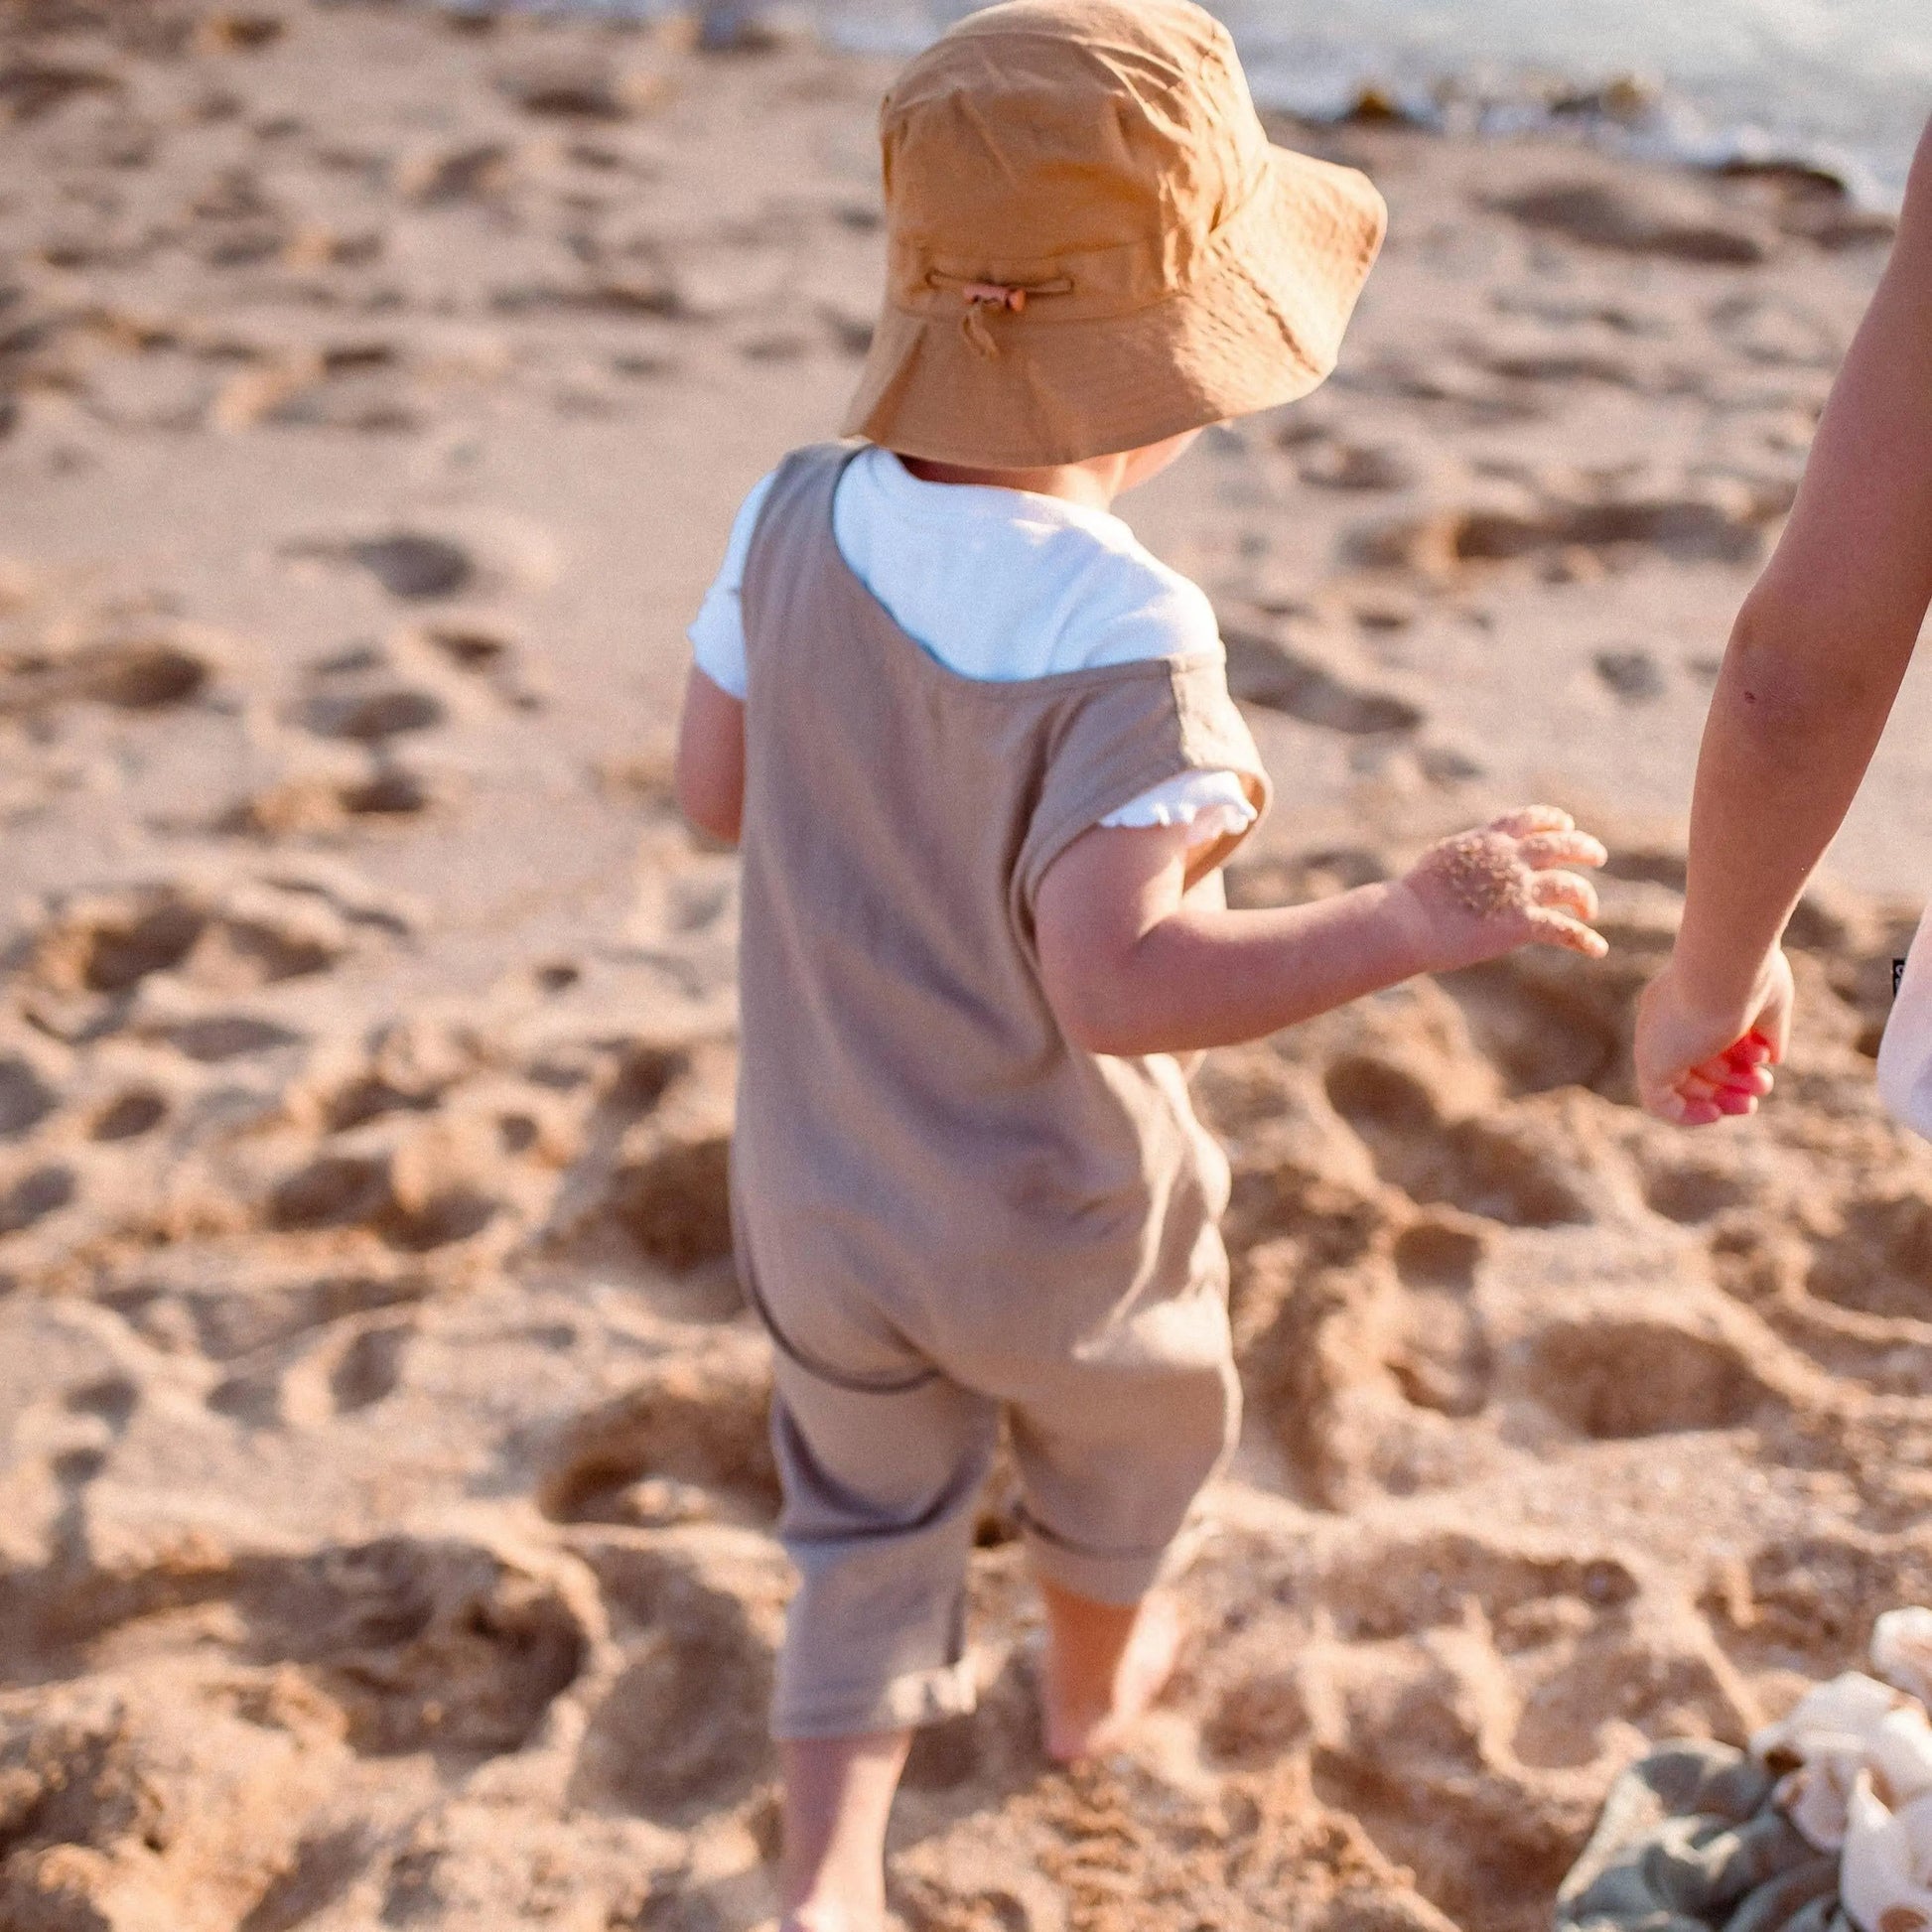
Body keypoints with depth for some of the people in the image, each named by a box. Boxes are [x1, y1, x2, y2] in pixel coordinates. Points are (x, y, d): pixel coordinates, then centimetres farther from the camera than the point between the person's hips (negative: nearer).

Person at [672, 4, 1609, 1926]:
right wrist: (1401, 925, -34)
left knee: (868, 1533, 26)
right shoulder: (1124, 639, -31)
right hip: (1054, 1232, -3)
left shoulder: (797, 520, -13)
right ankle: (1095, 1677, 57)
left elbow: (714, 791, -1)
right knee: (1130, 1428, 31)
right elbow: (1114, 978, -35)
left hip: (820, 1202, 4)